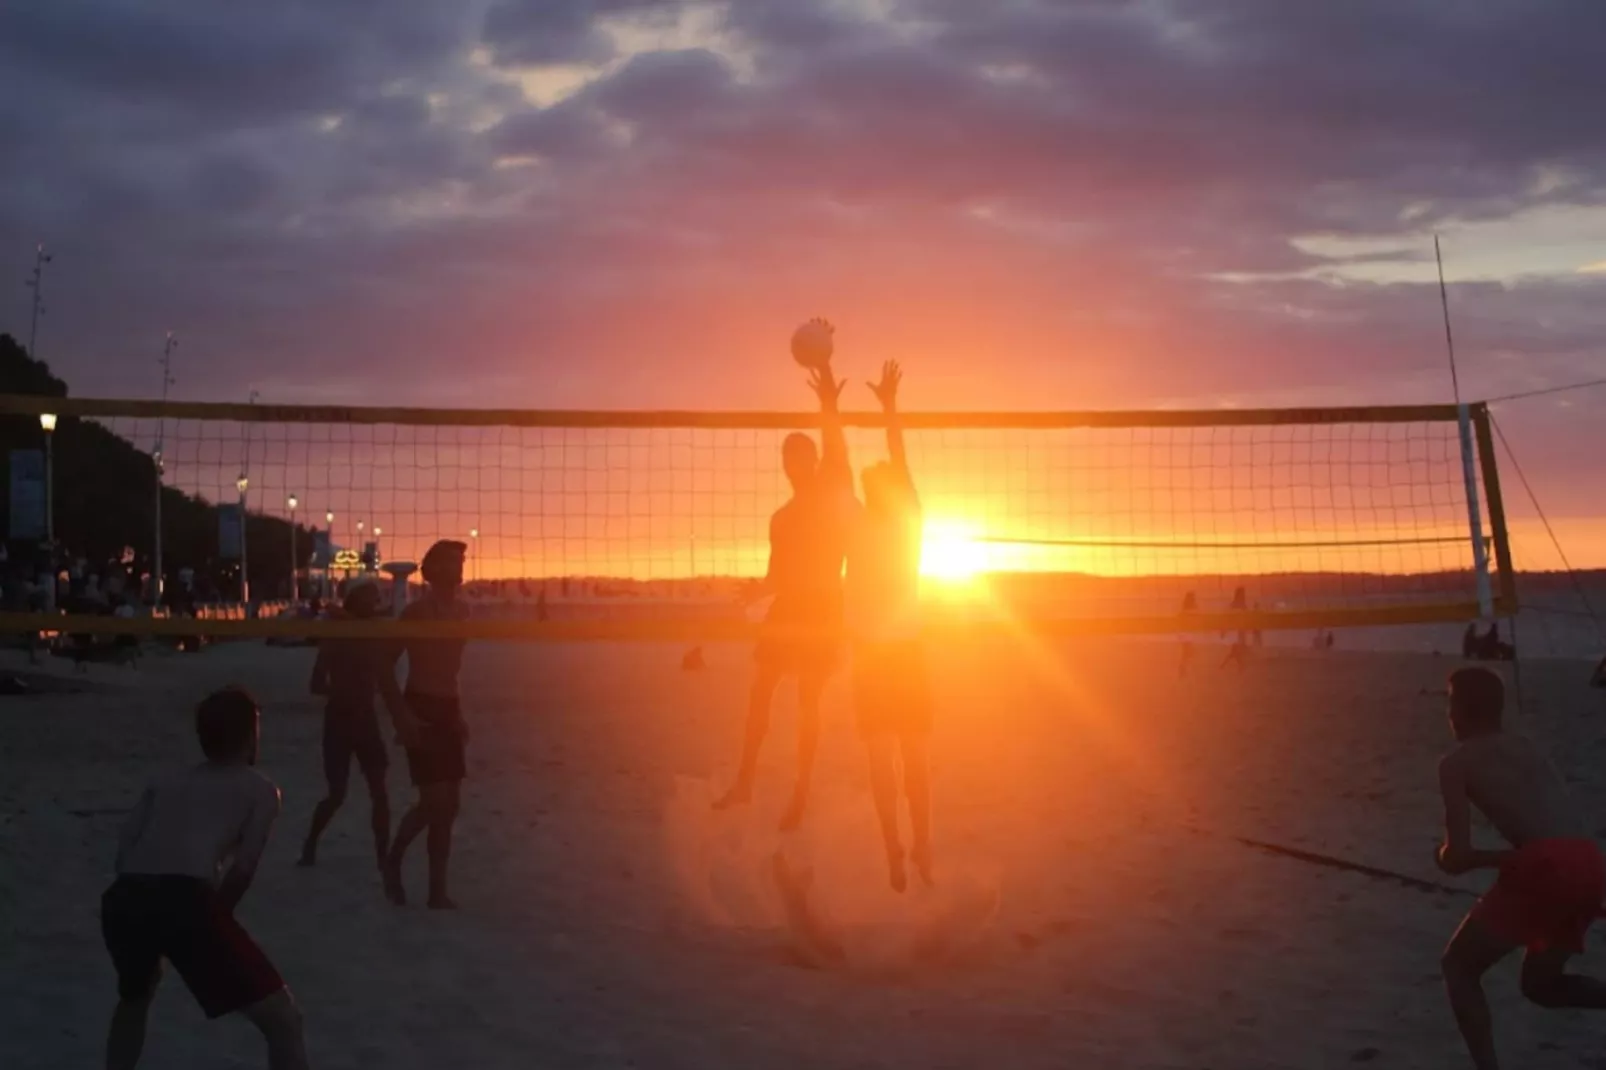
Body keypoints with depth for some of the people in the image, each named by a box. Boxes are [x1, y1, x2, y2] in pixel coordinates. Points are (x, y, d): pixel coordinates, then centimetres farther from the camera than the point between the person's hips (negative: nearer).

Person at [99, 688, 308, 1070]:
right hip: (183, 899, -5)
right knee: (284, 1022, 5)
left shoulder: (166, 783, 32)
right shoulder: (260, 789, 20)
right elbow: (242, 870, 8)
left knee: (134, 995, 40)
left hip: (123, 898, 5)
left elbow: (124, 854, 22)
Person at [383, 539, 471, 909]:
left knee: (449, 802, 6)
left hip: (448, 709, 7)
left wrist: (457, 712, 18)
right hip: (421, 709, -7)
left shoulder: (461, 612, 10)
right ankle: (393, 859, 14)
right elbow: (386, 665, -10)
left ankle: (438, 890, 14)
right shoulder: (417, 612, -11)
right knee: (435, 800, -11)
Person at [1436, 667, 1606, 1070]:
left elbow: (1456, 858, 1)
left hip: (1546, 869, -7)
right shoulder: (1524, 747, 26)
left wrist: (1447, 855, 22)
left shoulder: (1457, 761, 7)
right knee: (1540, 982, 25)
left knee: (1459, 965, 13)